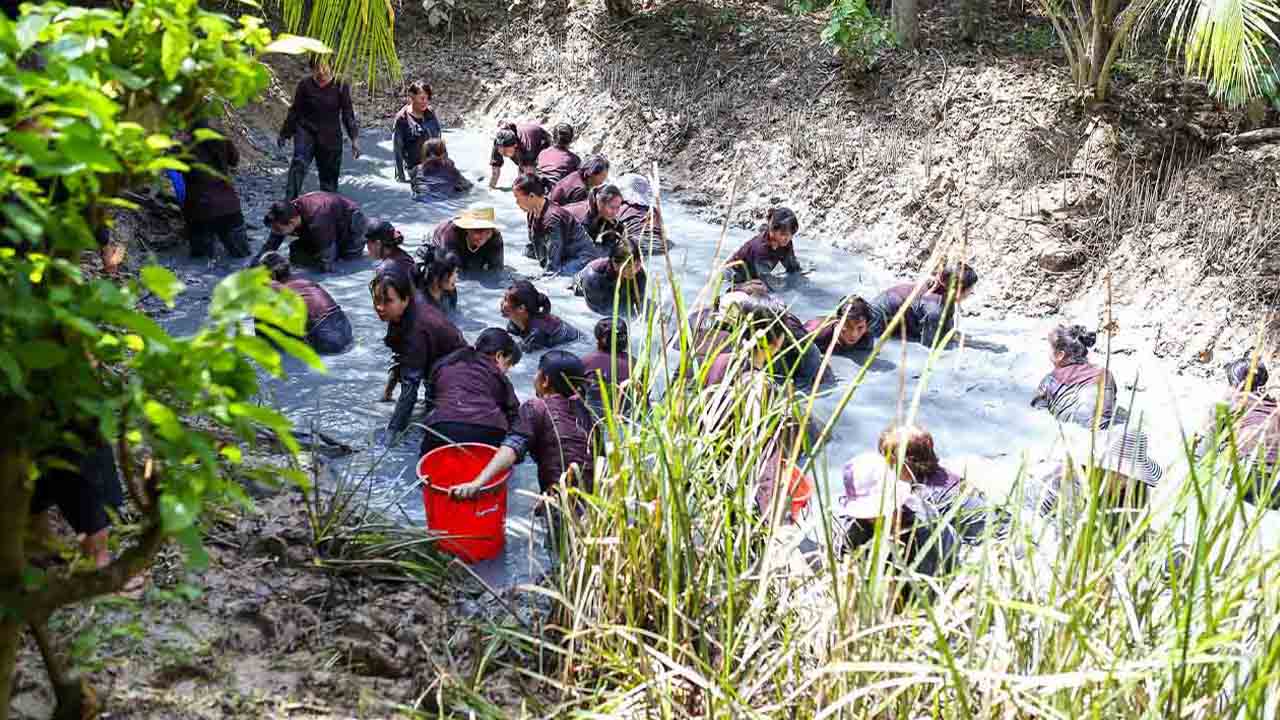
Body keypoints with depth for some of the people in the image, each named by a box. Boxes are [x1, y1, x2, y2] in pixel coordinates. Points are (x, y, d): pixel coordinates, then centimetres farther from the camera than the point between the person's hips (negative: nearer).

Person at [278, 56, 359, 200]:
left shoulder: (340, 86, -2)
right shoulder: (305, 84, -1)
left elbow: (348, 114, 3)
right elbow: (295, 111, 10)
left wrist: (354, 138, -5)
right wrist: (284, 134, 15)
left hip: (331, 136, 1)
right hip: (306, 131, -1)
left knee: (329, 177, 6)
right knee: (299, 164, -25)